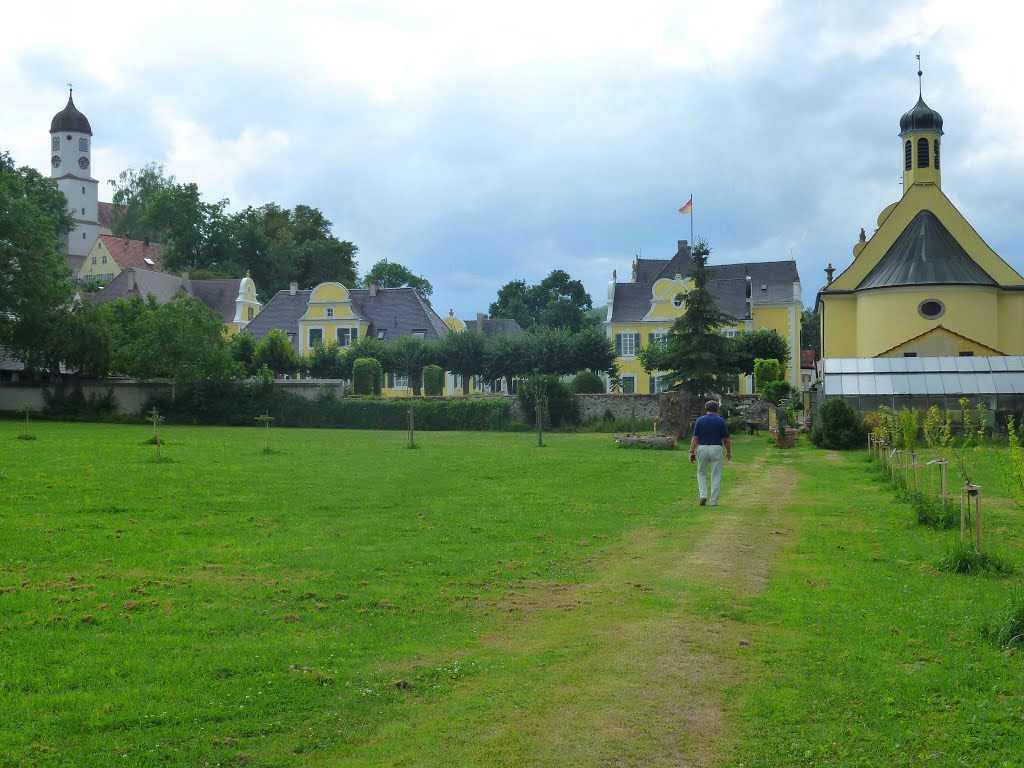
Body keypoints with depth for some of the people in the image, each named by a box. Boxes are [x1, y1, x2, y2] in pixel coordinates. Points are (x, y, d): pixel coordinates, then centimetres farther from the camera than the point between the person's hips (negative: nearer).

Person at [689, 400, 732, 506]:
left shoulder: (699, 420, 1)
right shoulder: (721, 421, -1)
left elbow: (695, 438, -3)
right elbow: (726, 439, 1)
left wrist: (692, 451, -3)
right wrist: (728, 452, 12)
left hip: (702, 448, 1)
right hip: (717, 449, -1)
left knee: (701, 473, 16)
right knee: (716, 476, 4)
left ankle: (703, 495, -1)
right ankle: (714, 501, 4)